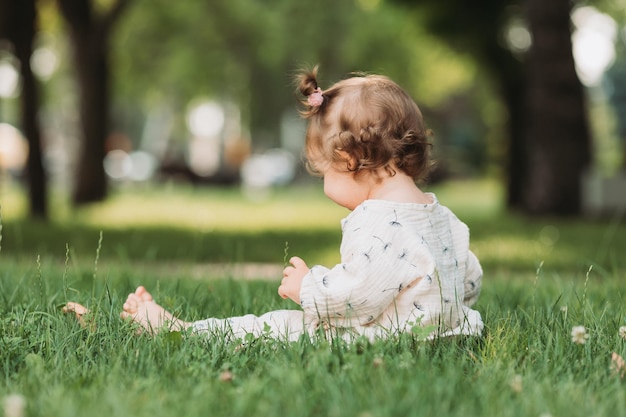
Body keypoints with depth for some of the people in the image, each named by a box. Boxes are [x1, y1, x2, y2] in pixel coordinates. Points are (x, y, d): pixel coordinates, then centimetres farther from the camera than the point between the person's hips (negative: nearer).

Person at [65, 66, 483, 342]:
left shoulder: (378, 226, -23)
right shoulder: (445, 217, 9)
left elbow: (357, 294, -29)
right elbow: (471, 280, 18)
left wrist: (308, 288, -12)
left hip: (381, 341, -10)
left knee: (280, 326, -2)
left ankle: (171, 329, 6)